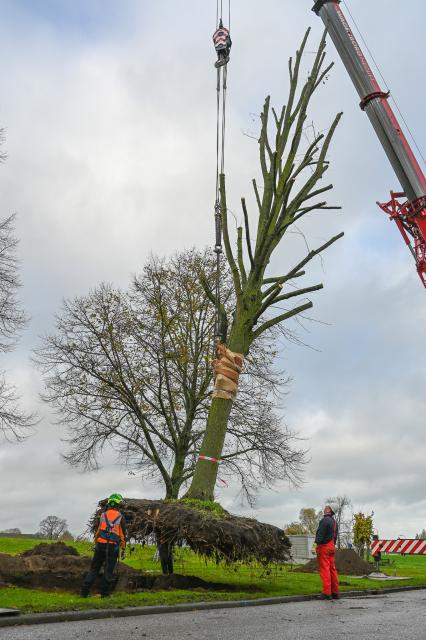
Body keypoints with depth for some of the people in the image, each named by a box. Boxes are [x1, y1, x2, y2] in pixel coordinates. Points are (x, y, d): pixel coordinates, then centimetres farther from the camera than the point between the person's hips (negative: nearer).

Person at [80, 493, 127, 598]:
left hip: (101, 545, 2)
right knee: (109, 570, 7)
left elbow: (97, 531, 10)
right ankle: (104, 593, 8)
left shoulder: (103, 515, 8)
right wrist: (123, 549, 7)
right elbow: (123, 534, 1)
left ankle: (84, 592, 8)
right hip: (113, 546, -2)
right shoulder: (120, 517, 1)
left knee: (94, 568, 11)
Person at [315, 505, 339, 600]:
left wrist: (318, 546, -17)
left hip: (324, 546, -9)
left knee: (325, 569, -7)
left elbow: (320, 534, -18)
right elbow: (335, 536, 18)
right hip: (331, 547, 9)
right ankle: (335, 592, 16)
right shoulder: (334, 521, 16)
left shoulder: (324, 520, -13)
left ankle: (327, 593, -8)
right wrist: (333, 545, 20)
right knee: (332, 569, 12)